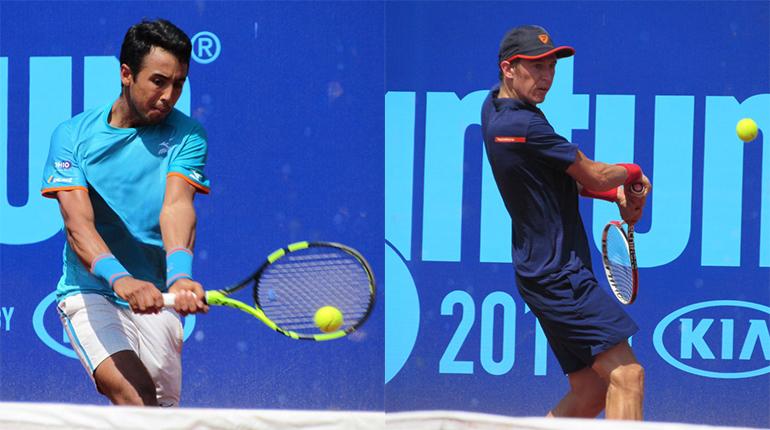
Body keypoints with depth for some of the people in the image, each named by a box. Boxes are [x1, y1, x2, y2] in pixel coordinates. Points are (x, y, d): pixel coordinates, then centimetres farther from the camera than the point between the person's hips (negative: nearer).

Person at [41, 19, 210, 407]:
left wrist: (179, 276, -38)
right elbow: (78, 222, -15)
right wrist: (120, 279, -35)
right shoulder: (72, 135, -2)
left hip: (155, 301, 2)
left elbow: (176, 207, -17)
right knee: (134, 396, -25)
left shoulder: (186, 136, 0)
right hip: (89, 292, -2)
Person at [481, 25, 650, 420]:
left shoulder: (494, 104, 10)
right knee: (626, 375, -17)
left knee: (590, 394, 11)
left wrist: (615, 194, 10)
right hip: (559, 276, -10)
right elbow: (596, 176, -9)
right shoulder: (524, 127, -20)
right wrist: (633, 173, 12)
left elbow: (562, 177, 22)